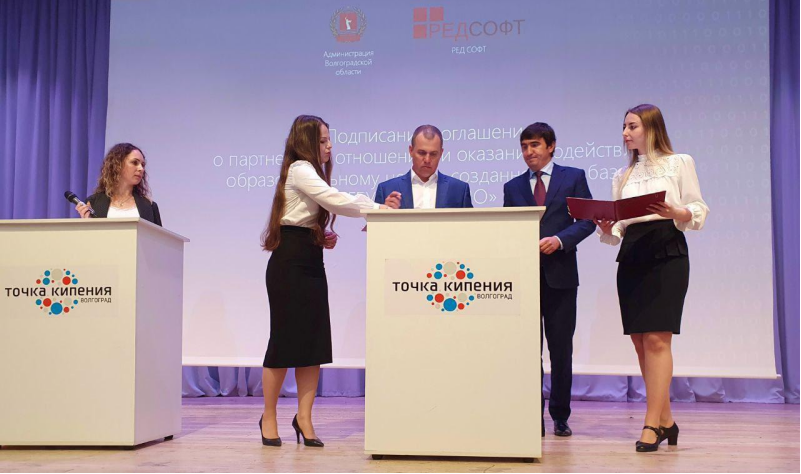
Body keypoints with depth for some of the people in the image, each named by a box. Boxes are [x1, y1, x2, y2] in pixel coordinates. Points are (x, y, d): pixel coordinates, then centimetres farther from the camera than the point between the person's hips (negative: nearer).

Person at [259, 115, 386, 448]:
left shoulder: (311, 172, 19)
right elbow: (335, 201, -22)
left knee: (314, 341, 3)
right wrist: (379, 209, -20)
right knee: (285, 339, -3)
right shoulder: (299, 170, -10)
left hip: (312, 262, 9)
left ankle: (304, 417, 8)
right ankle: (269, 418, 10)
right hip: (290, 262, -9)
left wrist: (325, 237, 2)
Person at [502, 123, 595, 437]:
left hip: (560, 273, -2)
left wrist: (561, 239, -15)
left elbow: (587, 220, 0)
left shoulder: (573, 177, 7)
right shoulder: (513, 187, 15)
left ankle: (560, 416, 15)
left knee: (561, 349, 4)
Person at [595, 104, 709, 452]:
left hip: (667, 253, -5)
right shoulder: (623, 176, 21)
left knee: (657, 339, -13)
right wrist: (607, 229, -5)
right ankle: (665, 421, 12)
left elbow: (698, 211, 1)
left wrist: (676, 212, -18)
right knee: (640, 341, 3)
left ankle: (652, 424, -13)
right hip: (631, 256, 6)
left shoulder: (679, 163, 7)